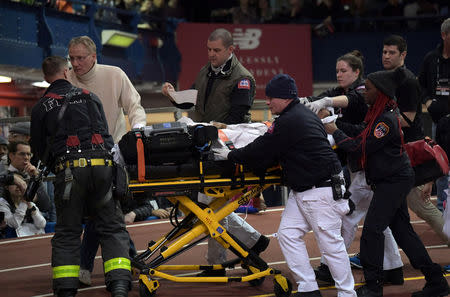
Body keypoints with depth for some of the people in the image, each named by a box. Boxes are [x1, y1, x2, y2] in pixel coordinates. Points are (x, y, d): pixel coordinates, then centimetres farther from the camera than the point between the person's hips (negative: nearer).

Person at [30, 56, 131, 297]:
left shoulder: (41, 108, 12)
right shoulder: (89, 97, 17)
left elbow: (39, 149, 17)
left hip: (68, 170, -1)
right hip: (102, 166, 1)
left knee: (67, 232, 7)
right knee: (112, 228, 5)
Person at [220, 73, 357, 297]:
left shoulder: (289, 122, -18)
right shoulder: (305, 114, 13)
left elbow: (260, 152, -15)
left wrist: (231, 156, -2)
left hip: (322, 192, -11)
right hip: (301, 191, 11)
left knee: (330, 242, -4)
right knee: (288, 234, 7)